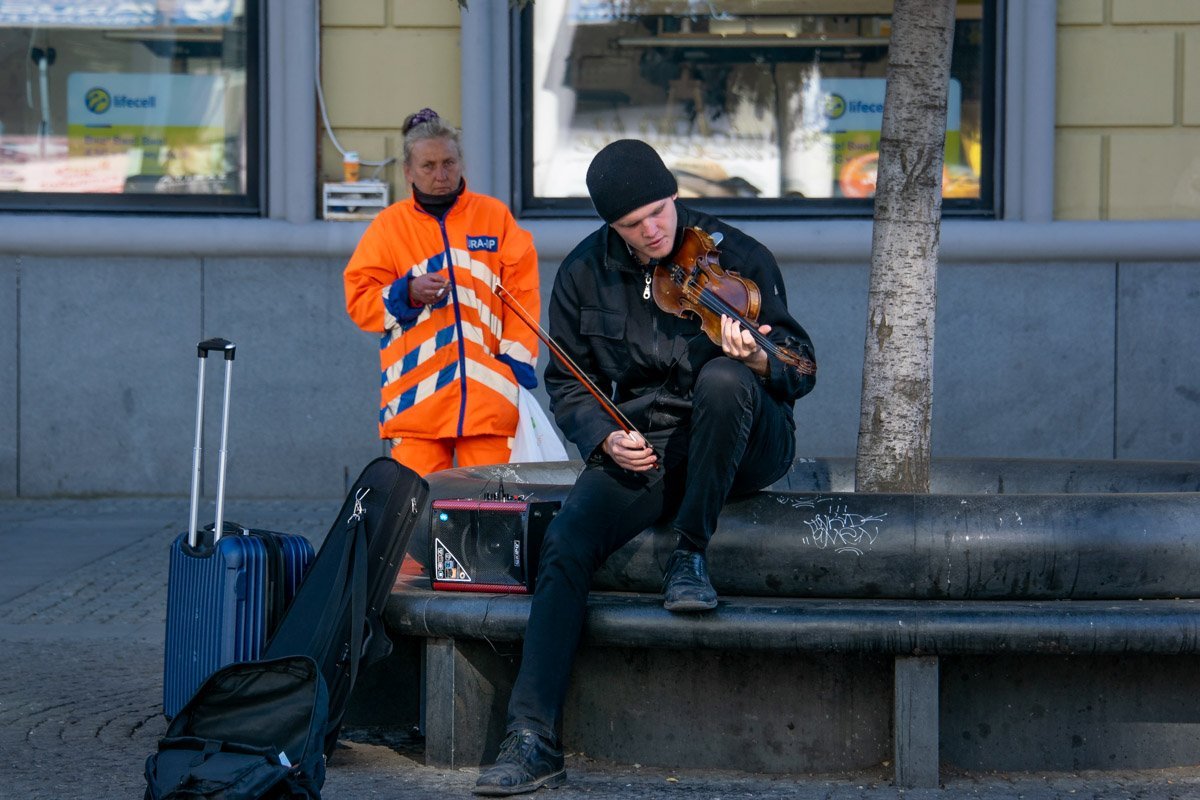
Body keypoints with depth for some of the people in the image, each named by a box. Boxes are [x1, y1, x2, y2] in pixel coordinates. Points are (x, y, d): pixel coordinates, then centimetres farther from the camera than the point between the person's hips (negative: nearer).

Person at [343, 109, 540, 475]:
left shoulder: (496, 216, 11)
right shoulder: (388, 225, 11)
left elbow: (523, 292, 8)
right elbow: (358, 301, 8)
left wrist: (518, 361, -1)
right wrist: (407, 293, -10)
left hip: (488, 395, 0)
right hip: (416, 399, 0)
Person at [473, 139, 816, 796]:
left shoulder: (734, 255, -5)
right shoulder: (586, 273, 2)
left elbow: (801, 368, -5)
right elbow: (568, 384, 11)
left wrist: (760, 356, -29)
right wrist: (604, 437, -9)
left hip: (742, 446, -2)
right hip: (643, 445, 2)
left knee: (722, 379, -37)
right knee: (566, 541, -24)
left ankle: (692, 552, -18)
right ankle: (533, 738, -24)